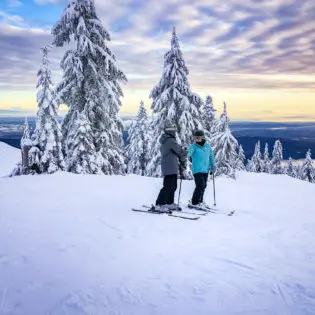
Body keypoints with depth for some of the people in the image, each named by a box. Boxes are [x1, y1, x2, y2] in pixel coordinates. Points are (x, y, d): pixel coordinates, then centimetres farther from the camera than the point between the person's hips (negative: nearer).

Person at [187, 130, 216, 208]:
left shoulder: (208, 146, 7)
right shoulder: (193, 146, -5)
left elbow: (211, 157, 17)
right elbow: (190, 151, -23)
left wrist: (213, 166, 13)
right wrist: (188, 155, -45)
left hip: (205, 170, 5)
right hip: (197, 170, -5)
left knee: (204, 186, 11)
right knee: (200, 185, -12)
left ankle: (200, 201, 27)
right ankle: (195, 202, 0)